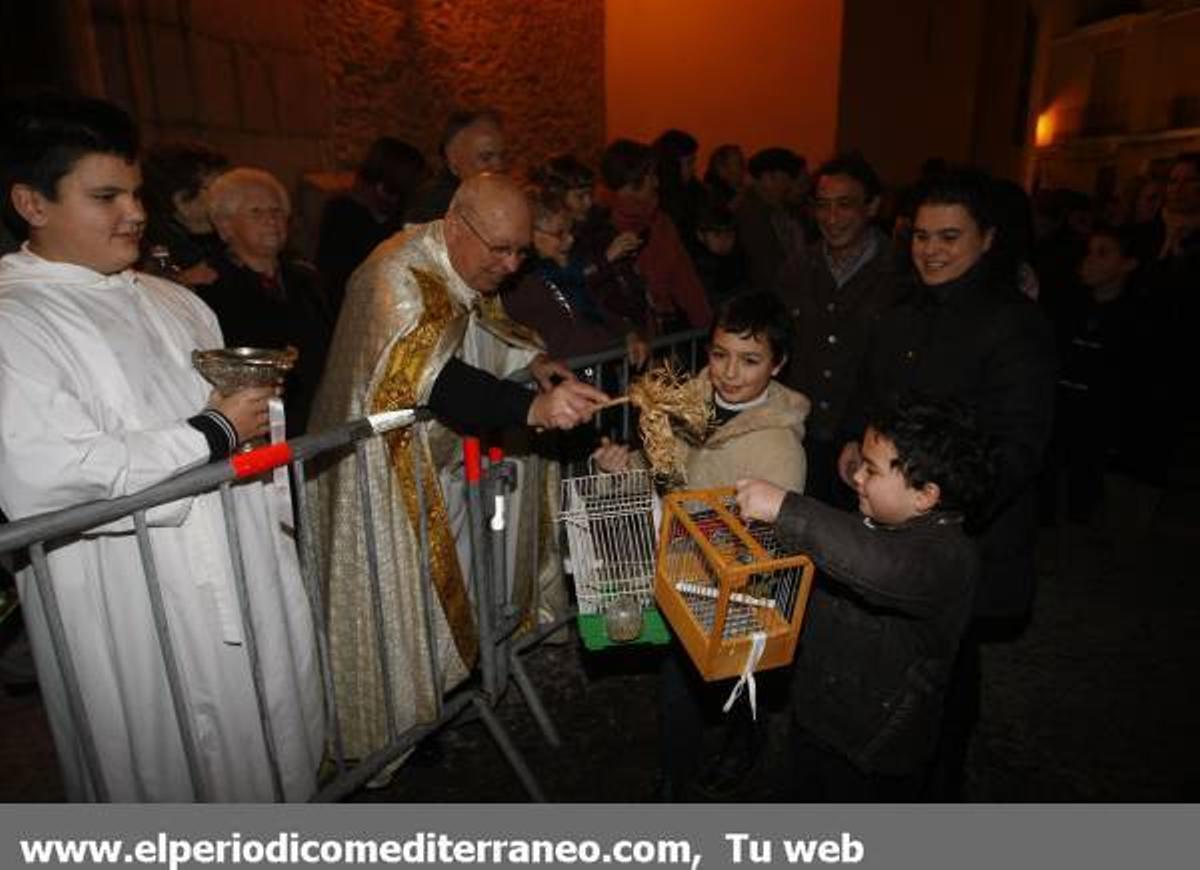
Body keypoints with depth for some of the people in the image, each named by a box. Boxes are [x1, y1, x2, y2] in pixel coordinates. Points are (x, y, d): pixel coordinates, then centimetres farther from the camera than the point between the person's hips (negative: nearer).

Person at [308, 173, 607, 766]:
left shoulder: (465, 271, 0)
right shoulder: (400, 276, -28)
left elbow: (483, 328, 17)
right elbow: (434, 377, -43)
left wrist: (533, 360, -4)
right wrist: (535, 408, -55)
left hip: (436, 455, 8)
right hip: (383, 466, -8)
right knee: (396, 601, 5)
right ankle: (392, 723, 24)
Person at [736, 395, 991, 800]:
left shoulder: (951, 556, -30)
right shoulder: (872, 526, -3)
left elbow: (884, 569, -52)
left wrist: (785, 509, -49)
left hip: (873, 755, -7)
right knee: (807, 792, 29)